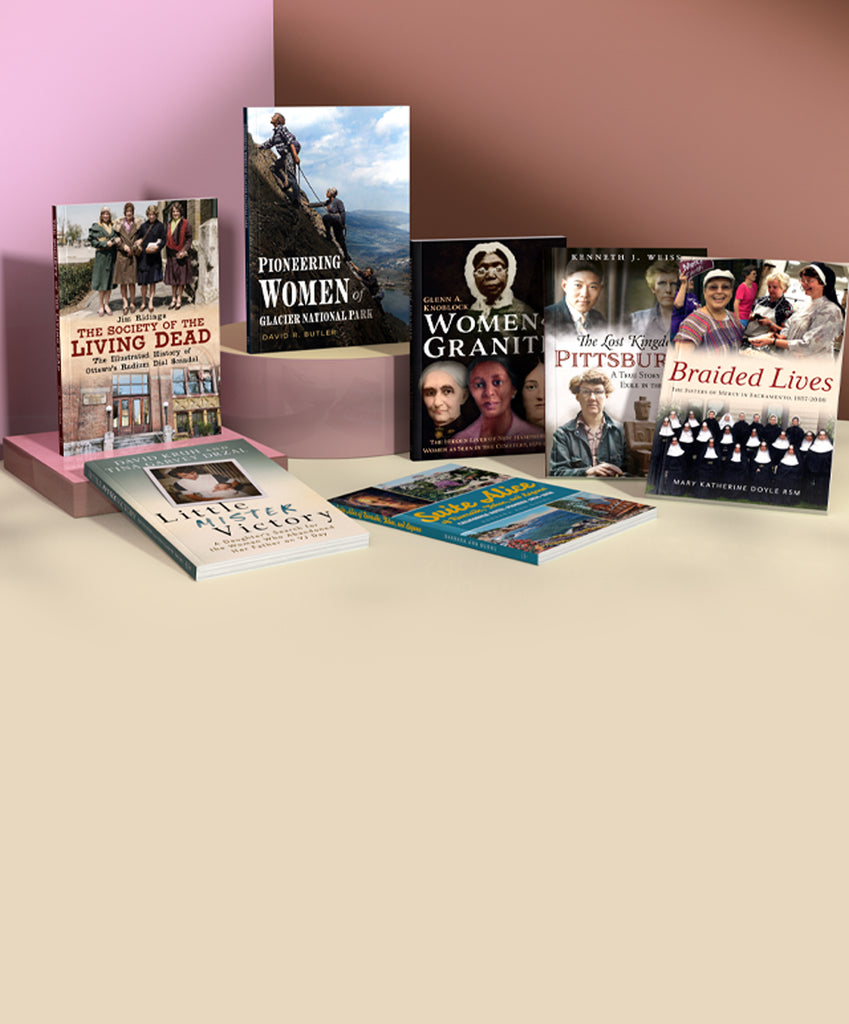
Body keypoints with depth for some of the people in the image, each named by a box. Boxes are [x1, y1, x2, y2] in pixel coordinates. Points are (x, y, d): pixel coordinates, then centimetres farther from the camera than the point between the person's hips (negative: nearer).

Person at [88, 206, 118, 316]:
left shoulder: (113, 226, 12)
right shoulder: (96, 227, 1)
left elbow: (117, 237, 18)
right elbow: (92, 241, -5)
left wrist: (116, 240, -6)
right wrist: (105, 243, -16)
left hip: (112, 256, 4)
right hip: (101, 255, -4)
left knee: (109, 280, 5)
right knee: (101, 281, -3)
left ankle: (106, 305, 11)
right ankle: (101, 306, 3)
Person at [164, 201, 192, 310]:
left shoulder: (186, 224, -4)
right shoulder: (169, 224, 9)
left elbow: (189, 239, -4)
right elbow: (166, 240, 13)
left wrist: (184, 250, -18)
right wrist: (166, 256, 9)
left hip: (181, 254, -4)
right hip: (171, 255, 4)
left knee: (181, 276, 1)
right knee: (173, 277, 8)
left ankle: (179, 299, 10)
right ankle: (173, 299, 16)